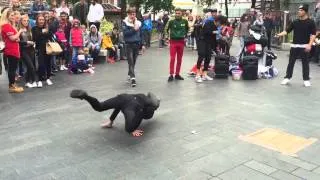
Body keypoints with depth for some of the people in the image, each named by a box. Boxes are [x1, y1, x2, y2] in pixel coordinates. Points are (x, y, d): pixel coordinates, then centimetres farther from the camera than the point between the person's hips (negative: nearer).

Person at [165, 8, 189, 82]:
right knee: (172, 58, -7)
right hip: (173, 42, -3)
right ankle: (171, 75, -2)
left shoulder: (185, 21, 0)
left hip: (181, 42, 3)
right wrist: (167, 36, 4)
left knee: (179, 59, 8)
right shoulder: (171, 21, -5)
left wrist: (185, 35, 13)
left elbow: (187, 29, 19)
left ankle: (177, 74, 17)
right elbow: (166, 29, 10)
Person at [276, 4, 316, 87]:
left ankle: (306, 79, 15)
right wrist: (279, 34, -15)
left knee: (305, 63, 5)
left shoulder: (310, 22, -4)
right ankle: (287, 78, 13)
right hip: (294, 45, 3)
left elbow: (313, 34, -7)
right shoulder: (295, 22, 7)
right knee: (291, 62, 5)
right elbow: (287, 31, 3)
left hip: (304, 46, -3)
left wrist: (309, 44, -19)